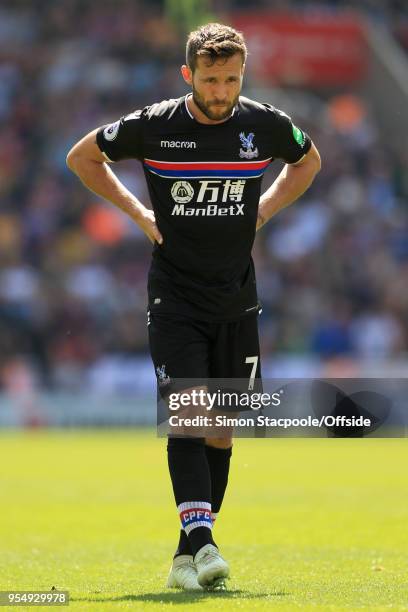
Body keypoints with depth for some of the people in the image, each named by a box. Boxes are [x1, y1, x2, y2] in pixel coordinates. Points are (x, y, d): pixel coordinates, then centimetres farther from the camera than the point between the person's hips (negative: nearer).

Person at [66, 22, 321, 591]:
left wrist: (261, 211, 7)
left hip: (236, 298, 3)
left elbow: (308, 162, 20)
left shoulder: (266, 125, -3)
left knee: (222, 427, 5)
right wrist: (138, 212, 1)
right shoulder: (153, 126, -9)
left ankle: (188, 556, 13)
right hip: (174, 294, -3)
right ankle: (201, 538, -27)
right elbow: (82, 156, 8)